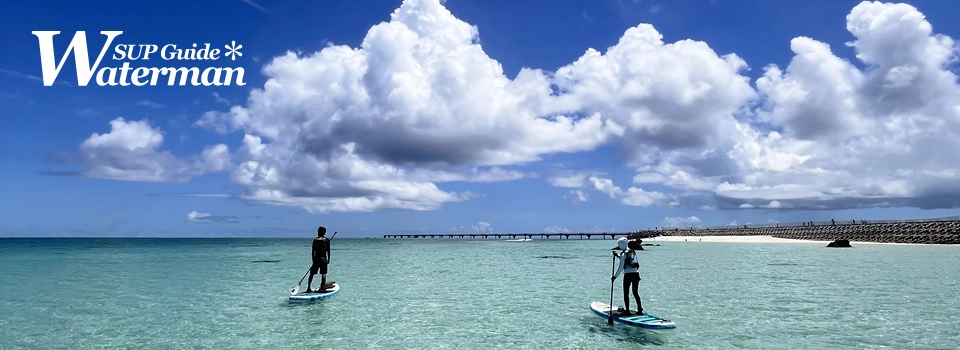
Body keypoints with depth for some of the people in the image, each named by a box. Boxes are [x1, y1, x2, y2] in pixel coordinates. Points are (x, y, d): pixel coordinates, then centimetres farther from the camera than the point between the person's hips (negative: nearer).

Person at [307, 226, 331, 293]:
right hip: (323, 258, -1)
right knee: (323, 274, 1)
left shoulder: (315, 240, 1)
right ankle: (322, 288, -4)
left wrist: (313, 260, 11)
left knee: (312, 273, 10)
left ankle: (308, 288, 11)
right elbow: (328, 251, 0)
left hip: (316, 258, 2)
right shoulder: (326, 240, -1)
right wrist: (328, 259, 8)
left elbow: (313, 251, 3)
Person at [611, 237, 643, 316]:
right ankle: (640, 310, 17)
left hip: (628, 275, -7)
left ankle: (627, 311, 4)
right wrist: (617, 256, 22)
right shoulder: (633, 251, 9)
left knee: (626, 293, 3)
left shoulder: (623, 254, -12)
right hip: (636, 274, 7)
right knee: (636, 292, 15)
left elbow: (621, 267, -13)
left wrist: (615, 276, -7)